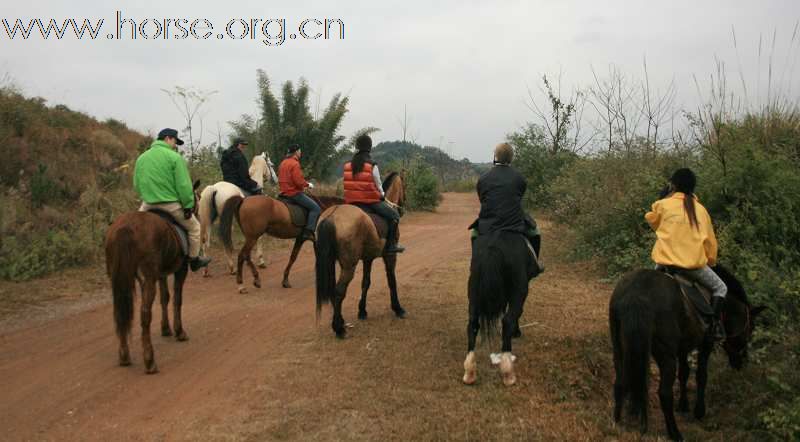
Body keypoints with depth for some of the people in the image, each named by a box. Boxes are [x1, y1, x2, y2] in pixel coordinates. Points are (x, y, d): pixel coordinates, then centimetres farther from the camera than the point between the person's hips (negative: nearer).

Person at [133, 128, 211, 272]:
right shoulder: (174, 157, -9)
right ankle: (194, 260, 20)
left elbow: (136, 185, 14)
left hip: (148, 204, 5)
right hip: (171, 204, -5)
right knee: (194, 227, 14)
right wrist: (188, 206, -7)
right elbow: (184, 185, -13)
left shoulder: (141, 158, 9)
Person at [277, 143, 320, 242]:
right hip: (294, 193, -10)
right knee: (315, 208, -9)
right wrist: (308, 185, -4)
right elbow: (299, 181, -24)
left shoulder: (283, 163, 14)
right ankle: (308, 232, -19)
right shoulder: (294, 163, -15)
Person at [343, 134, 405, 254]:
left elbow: (348, 184, 7)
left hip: (352, 202, 6)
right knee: (394, 215, 7)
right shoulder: (372, 165, -12)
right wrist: (383, 196, 17)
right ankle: (391, 245, 3)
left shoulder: (348, 165, 3)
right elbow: (378, 186, -4)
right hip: (371, 201, -6)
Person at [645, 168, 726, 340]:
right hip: (694, 264, 0)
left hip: (666, 261, 0)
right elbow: (710, 240, 12)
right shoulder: (700, 209, 6)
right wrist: (711, 261, 27)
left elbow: (651, 220, 20)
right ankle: (715, 324, 7)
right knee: (720, 287, 22)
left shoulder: (663, 205, -2)